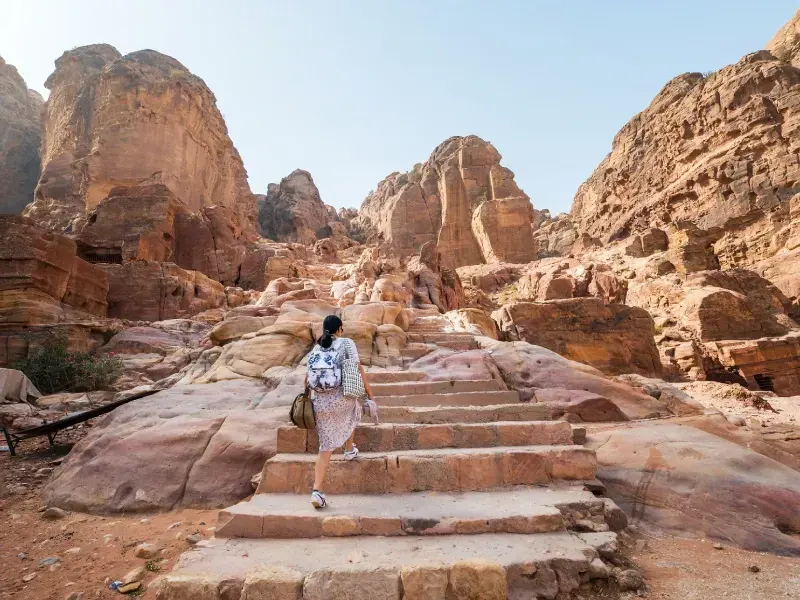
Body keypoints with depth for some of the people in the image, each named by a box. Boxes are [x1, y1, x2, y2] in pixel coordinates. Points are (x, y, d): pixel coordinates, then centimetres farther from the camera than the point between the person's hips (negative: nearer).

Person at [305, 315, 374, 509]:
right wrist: (370, 394, -2)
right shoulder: (347, 343, 1)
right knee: (353, 409, 35)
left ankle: (317, 490, 3)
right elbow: (358, 370, -5)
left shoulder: (315, 349, 15)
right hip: (342, 399, -3)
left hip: (320, 402, 4)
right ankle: (349, 450, 44)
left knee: (326, 447, 13)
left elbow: (307, 378, 15)